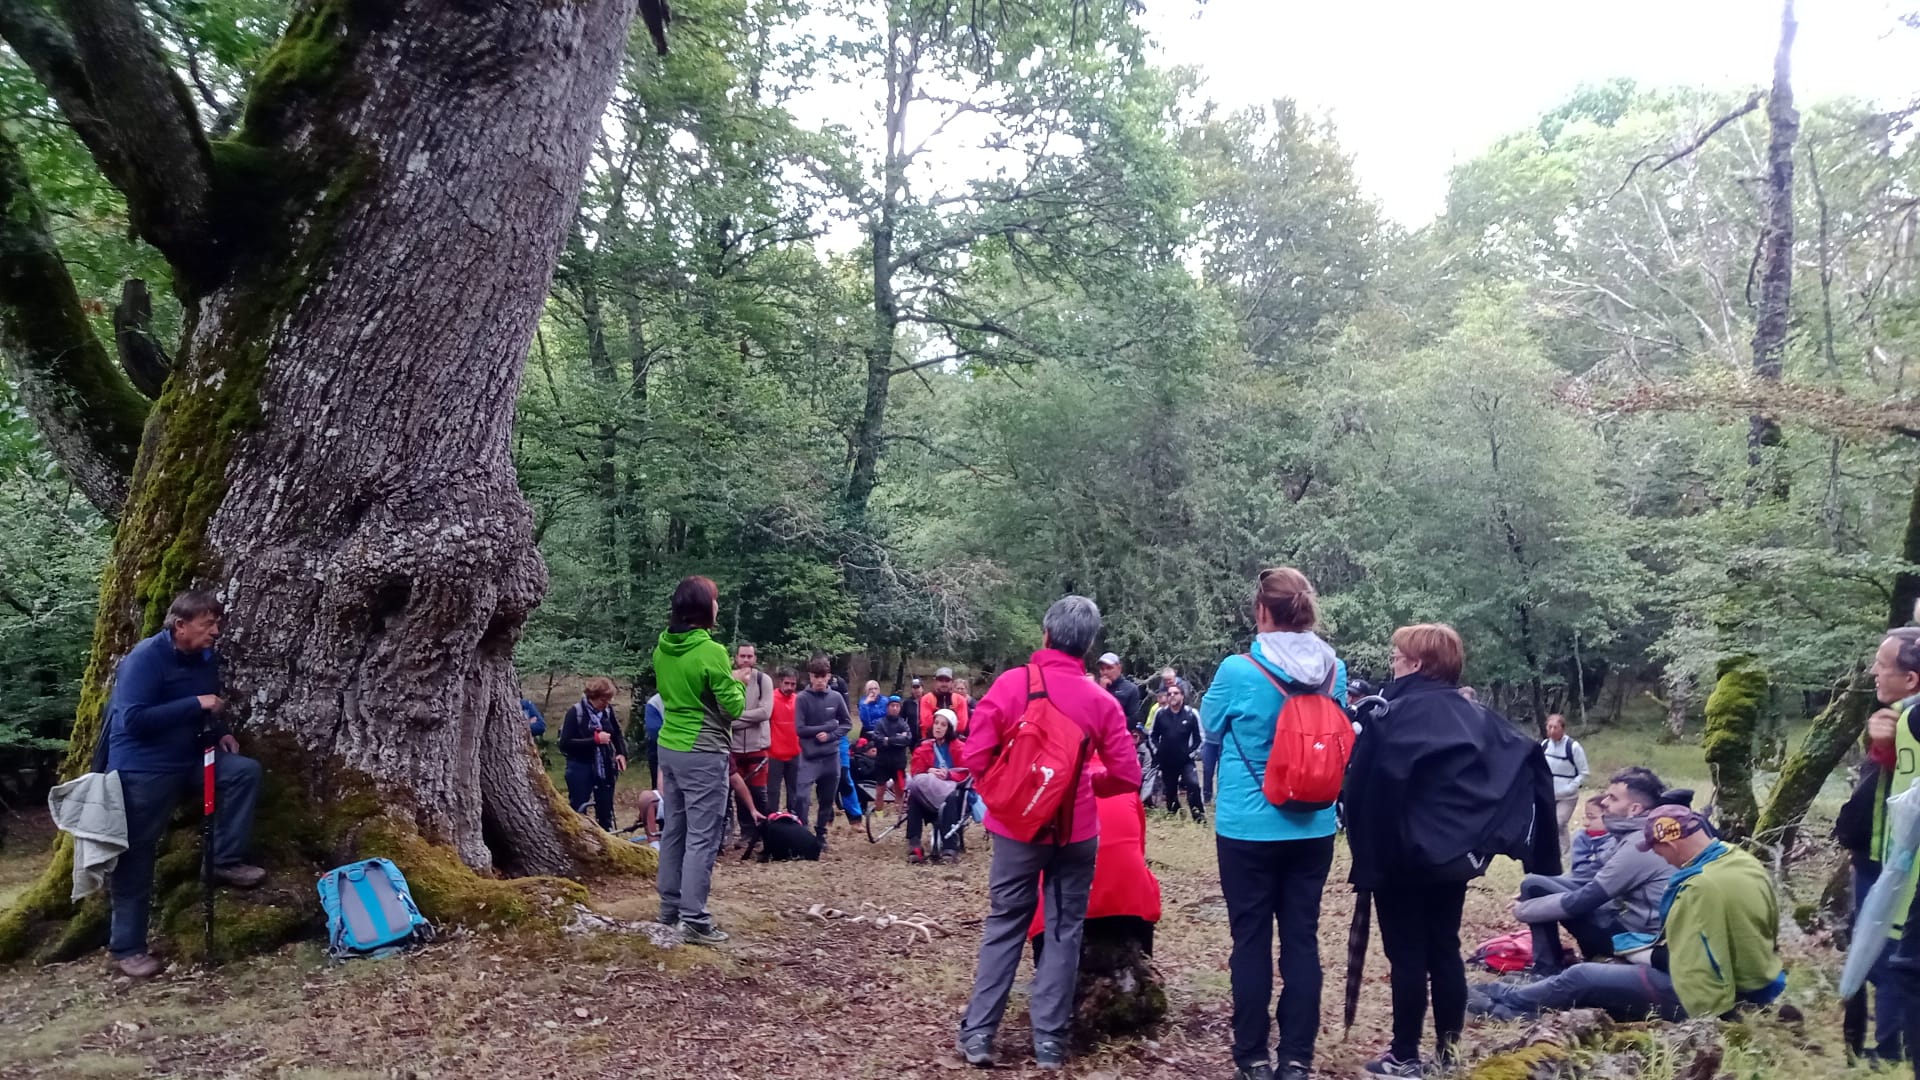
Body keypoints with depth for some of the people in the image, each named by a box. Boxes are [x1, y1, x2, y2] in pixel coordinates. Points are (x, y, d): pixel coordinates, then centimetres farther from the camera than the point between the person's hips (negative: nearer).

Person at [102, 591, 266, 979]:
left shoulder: (207, 658, 4)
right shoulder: (146, 658, -19)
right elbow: (134, 718, -27)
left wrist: (221, 732, 0)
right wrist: (196, 704, -26)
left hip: (189, 761, 7)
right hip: (142, 770, -7)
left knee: (245, 770, -13)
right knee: (135, 859, 0)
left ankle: (226, 861, -4)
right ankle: (126, 948, 10)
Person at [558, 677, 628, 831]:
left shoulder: (608, 710, -1)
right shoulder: (575, 712, -13)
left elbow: (617, 733, 15)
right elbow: (565, 744, -17)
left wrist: (621, 753, -2)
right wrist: (595, 739, -22)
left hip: (605, 768, 4)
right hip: (581, 769, -4)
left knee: (605, 812, 12)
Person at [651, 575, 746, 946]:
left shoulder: (662, 648, 4)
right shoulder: (712, 652, -19)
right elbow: (733, 707, -13)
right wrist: (737, 683, 5)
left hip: (669, 747, 8)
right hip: (704, 753, -8)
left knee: (674, 830, 15)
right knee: (703, 838, -4)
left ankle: (669, 906, 24)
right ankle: (694, 919, -3)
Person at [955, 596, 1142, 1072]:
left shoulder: (1009, 684, -9)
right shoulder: (1101, 700, -6)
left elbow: (974, 758, -10)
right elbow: (1126, 775, -4)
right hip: (1076, 831, 0)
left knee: (1004, 925, 13)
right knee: (1064, 932, 12)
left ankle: (977, 1034, 12)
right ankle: (1049, 1040, 13)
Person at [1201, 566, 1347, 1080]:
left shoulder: (1237, 671, -15)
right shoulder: (1334, 671, -2)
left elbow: (1210, 726, 3)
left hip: (1248, 827, -3)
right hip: (1312, 828, 4)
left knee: (1252, 940, 6)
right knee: (1302, 937, 9)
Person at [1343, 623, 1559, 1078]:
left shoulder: (1393, 713, -12)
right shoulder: (1474, 714, 7)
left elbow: (1366, 781, -21)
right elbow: (1527, 758, 2)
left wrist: (1366, 850, -14)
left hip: (1404, 856, -6)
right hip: (1455, 853, 6)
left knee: (1407, 956, 2)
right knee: (1445, 950, 14)